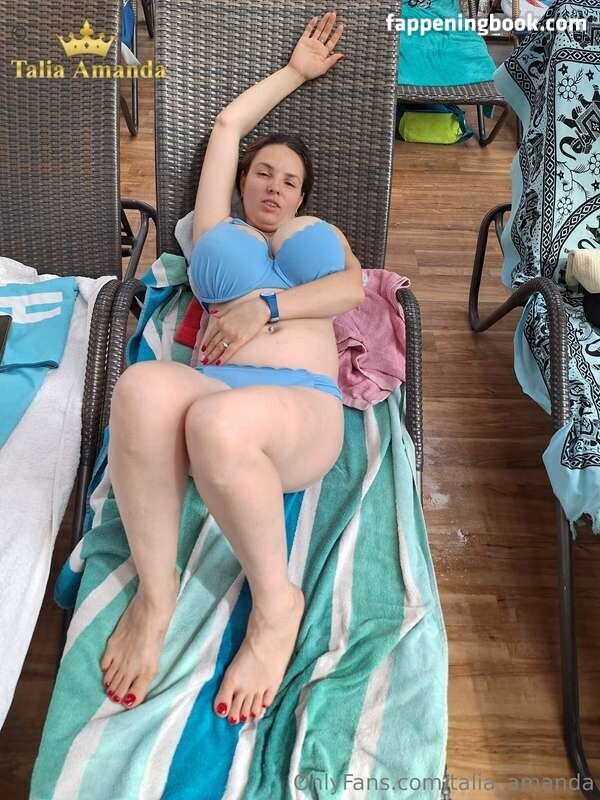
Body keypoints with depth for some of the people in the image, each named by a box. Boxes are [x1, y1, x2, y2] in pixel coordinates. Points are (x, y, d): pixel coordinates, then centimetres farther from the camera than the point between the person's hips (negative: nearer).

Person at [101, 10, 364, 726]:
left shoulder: (320, 231, 31)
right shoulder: (218, 229, 31)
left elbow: (353, 289, 8)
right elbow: (228, 124, 35)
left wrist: (266, 306, -4)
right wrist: (293, 72, 43)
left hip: (305, 404, -1)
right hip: (215, 390, 2)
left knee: (218, 421, -39)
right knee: (142, 387, -37)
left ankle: (277, 602, -19)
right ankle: (154, 589, -20)